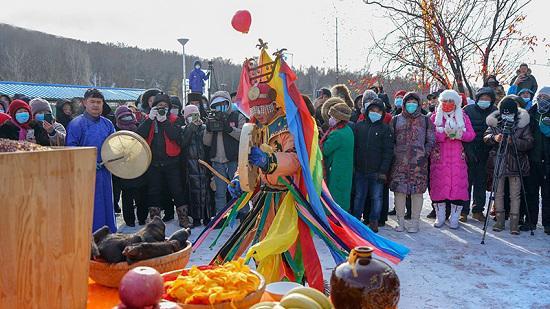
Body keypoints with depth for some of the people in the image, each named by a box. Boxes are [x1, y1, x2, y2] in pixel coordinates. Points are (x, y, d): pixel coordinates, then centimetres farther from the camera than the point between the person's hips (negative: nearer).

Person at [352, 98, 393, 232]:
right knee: (359, 196, 11)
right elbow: (354, 147, 8)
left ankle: (374, 221, 18)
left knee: (376, 197, 5)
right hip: (360, 170, 2)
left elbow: (388, 151, -3)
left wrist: (383, 171, -10)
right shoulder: (359, 126, 7)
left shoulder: (385, 128, 0)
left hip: (377, 171, -2)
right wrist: (353, 166, 1)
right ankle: (355, 219, 22)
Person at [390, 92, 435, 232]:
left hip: (419, 162, 0)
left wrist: (424, 155, -3)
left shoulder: (425, 120, 10)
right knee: (399, 190, 1)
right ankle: (400, 222, 12)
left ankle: (415, 222, 12)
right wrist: (395, 154, -1)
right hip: (399, 162, 1)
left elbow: (431, 141, 9)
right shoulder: (396, 120, 11)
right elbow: (391, 140, 11)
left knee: (417, 191, 1)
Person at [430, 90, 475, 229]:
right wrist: (445, 133, -18)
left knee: (458, 185, -4)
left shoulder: (463, 117, 12)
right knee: (439, 185, -1)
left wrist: (459, 134, -14)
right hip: (440, 158, 0)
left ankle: (454, 218, 5)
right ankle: (440, 217, 11)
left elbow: (471, 135, 2)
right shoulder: (435, 117, 9)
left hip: (458, 158, 1)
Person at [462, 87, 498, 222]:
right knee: (466, 182, -2)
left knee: (481, 182, 8)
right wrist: (467, 150, -12)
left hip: (485, 154, 3)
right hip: (468, 152, -2)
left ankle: (478, 210, 18)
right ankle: (464, 211, 5)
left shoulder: (495, 112, 5)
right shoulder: (468, 110, -2)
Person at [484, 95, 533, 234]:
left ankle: (514, 223, 8)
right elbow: (486, 137, -2)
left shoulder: (522, 124, -1)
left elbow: (529, 143, -6)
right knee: (498, 193, 7)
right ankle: (500, 221, 19)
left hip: (516, 164, -2)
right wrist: (494, 138, -24)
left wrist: (513, 141, -22)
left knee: (515, 195, 1)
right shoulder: (494, 122, 4)